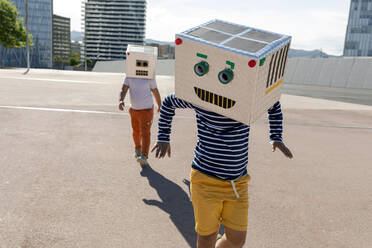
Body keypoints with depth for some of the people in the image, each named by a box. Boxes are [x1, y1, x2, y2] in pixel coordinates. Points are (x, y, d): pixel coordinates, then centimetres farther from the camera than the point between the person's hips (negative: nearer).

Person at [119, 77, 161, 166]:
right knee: (136, 131, 20)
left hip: (146, 109, -5)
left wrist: (160, 106, 12)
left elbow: (155, 92, 2)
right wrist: (121, 100, -30)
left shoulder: (149, 78, -9)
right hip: (134, 109, 5)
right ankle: (137, 149, 44)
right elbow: (124, 90, -10)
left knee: (145, 133, -14)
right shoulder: (129, 76, -1)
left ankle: (144, 157, -16)